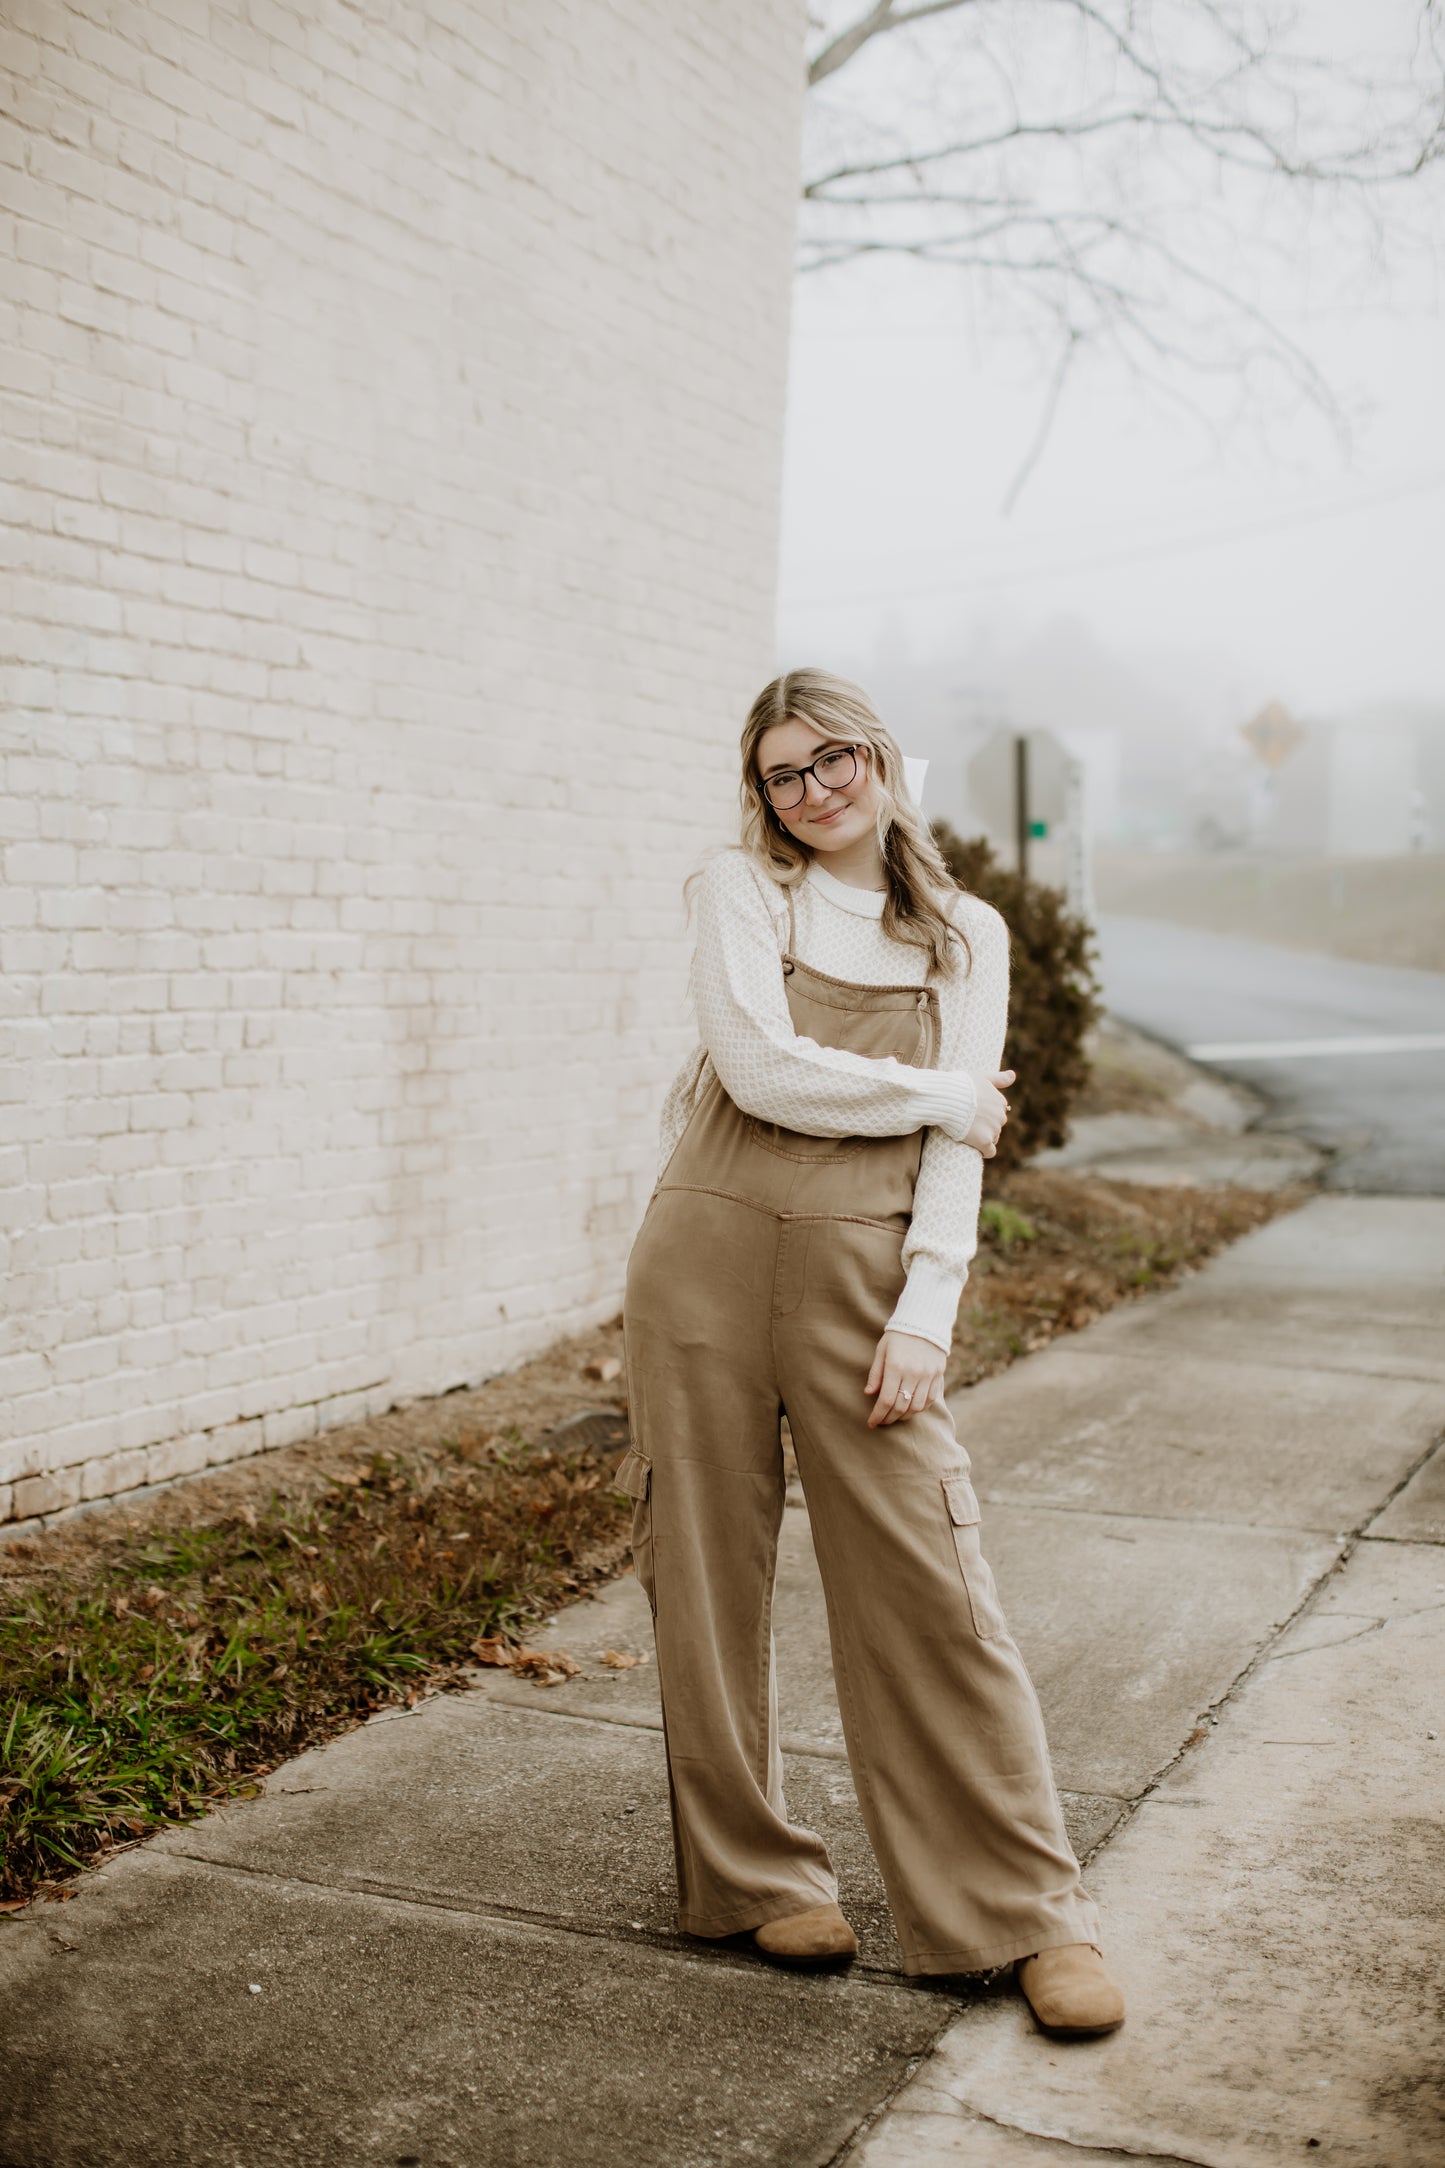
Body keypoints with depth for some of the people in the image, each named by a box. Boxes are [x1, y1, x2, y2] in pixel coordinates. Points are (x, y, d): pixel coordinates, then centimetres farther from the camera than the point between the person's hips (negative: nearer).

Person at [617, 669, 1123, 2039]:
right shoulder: (738, 890, 6)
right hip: (711, 1255, 0)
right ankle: (751, 1879, 23)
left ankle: (1031, 1913, 8)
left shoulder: (968, 934, 12)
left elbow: (963, 1145, 4)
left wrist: (926, 1312, -7)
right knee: (710, 1579, 5)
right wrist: (939, 1093, 0)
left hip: (868, 1272, 1)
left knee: (933, 1588, -3)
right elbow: (762, 1070, -9)